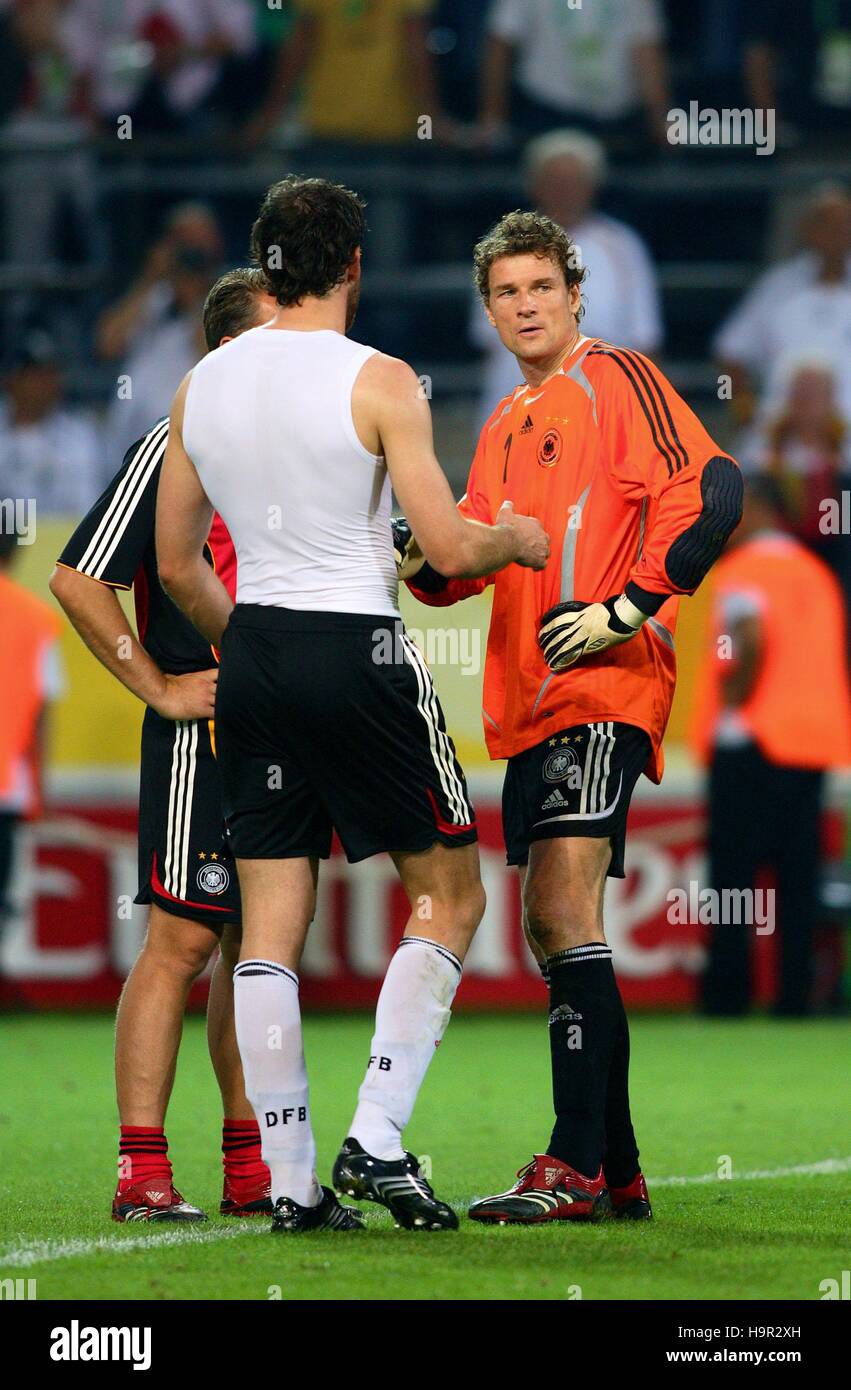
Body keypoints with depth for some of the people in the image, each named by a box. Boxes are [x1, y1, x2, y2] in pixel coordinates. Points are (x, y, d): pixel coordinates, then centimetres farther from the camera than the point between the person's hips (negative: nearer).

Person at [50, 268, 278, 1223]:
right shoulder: (173, 450, -8)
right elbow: (77, 581, -10)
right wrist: (160, 688, -11)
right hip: (200, 739, -8)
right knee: (182, 941, -10)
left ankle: (249, 1169, 14)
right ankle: (142, 1171, -9)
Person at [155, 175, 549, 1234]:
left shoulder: (202, 385, 6)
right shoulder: (377, 382, -11)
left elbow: (175, 565, 13)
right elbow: (448, 549, -13)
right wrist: (516, 540, 8)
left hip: (254, 655, 5)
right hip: (357, 651, -5)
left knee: (271, 926, 6)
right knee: (448, 896, 9)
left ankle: (291, 1183, 5)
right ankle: (376, 1139, -3)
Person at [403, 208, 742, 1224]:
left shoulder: (615, 378, -2)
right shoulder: (504, 427, 22)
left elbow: (711, 491, -13)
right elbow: (465, 559, 22)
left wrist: (629, 607, -17)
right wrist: (427, 560, -1)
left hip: (603, 690, -9)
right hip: (529, 706, 9)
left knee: (565, 911, -18)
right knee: (552, 932, 9)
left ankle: (577, 1165, -21)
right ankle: (615, 1173, 14)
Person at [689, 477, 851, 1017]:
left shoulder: (743, 571, -6)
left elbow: (751, 641, -21)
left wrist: (730, 707, -12)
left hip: (750, 741, -7)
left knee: (733, 871, -6)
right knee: (798, 879, 5)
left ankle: (727, 995, -11)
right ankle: (796, 996, 0)